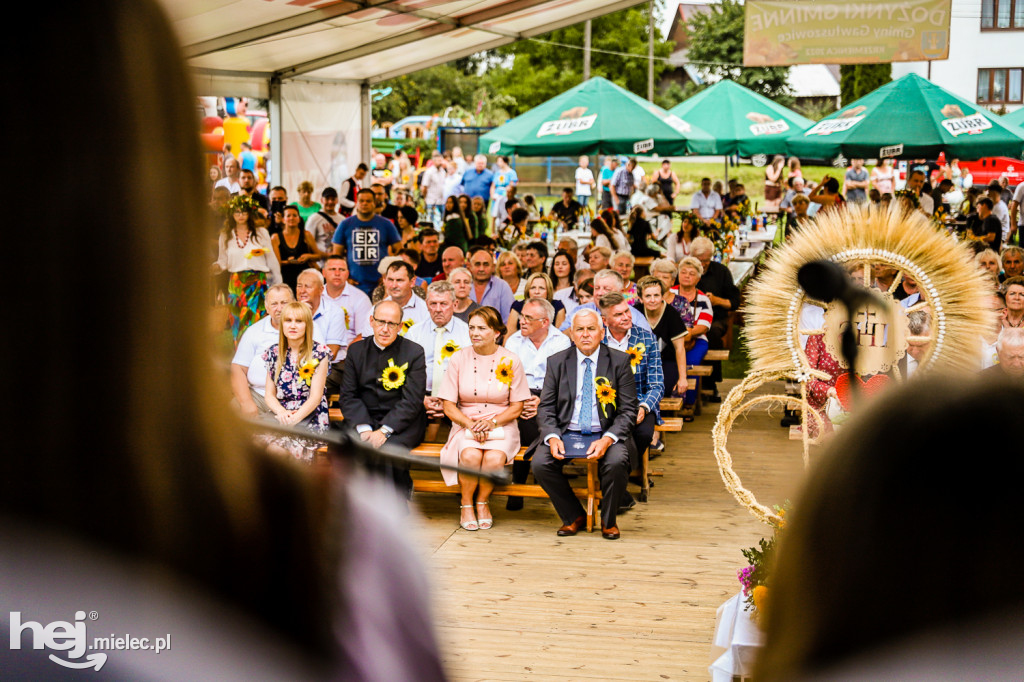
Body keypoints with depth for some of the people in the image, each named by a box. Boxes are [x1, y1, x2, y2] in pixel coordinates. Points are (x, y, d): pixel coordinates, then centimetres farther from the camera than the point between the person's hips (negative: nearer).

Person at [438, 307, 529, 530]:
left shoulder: (510, 361, 0)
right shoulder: (459, 358, 2)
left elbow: (516, 407, 4)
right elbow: (449, 406, 2)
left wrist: (492, 422, -14)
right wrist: (470, 423, -15)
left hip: (501, 425, 0)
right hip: (465, 424, 0)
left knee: (494, 458, -32)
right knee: (470, 455, -33)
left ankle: (482, 501, -2)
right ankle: (466, 504, -6)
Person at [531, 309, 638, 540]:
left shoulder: (620, 361, 1)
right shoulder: (557, 362, 7)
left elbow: (628, 411, -2)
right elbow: (545, 408, 5)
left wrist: (607, 440, -20)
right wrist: (552, 438, -16)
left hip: (606, 435, -2)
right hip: (566, 432, 2)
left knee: (617, 462, -33)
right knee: (539, 463, -25)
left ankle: (608, 521, -3)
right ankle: (574, 516, 1)